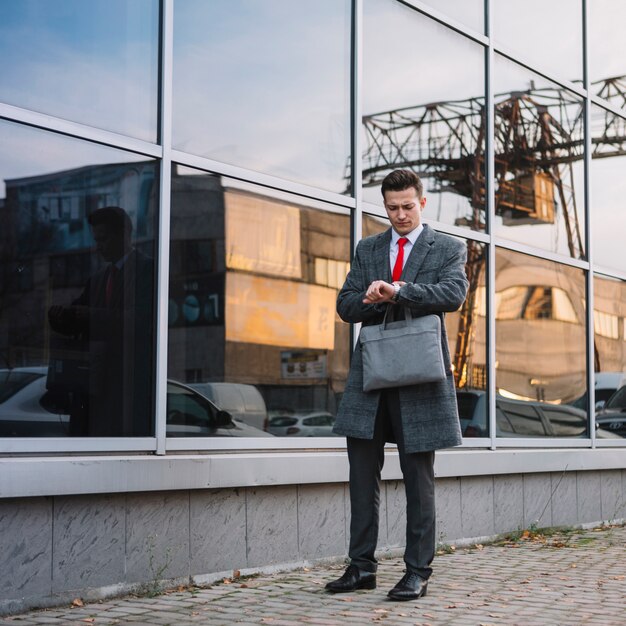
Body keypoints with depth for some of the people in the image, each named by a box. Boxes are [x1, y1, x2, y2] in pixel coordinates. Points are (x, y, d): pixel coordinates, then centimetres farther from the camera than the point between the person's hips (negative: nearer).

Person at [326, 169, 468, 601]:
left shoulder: (448, 249, 5)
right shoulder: (367, 249, 16)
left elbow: (454, 294, -14)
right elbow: (346, 305, 9)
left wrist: (397, 290, -24)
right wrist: (375, 300, -11)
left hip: (419, 374, -4)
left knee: (419, 479, 2)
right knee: (363, 476, 6)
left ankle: (418, 572, 9)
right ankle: (362, 567, 14)